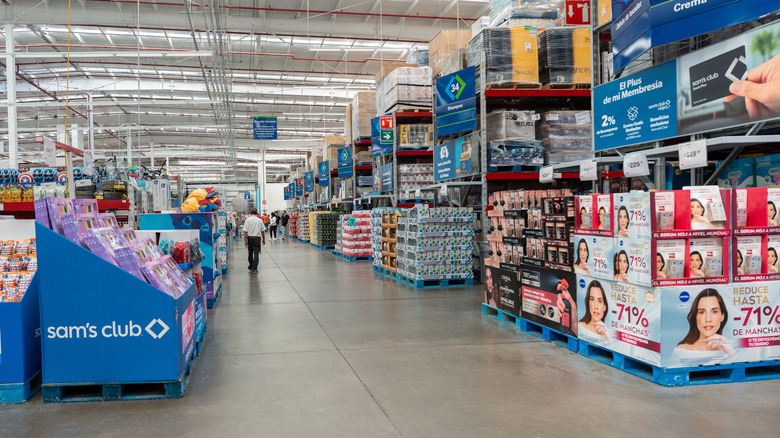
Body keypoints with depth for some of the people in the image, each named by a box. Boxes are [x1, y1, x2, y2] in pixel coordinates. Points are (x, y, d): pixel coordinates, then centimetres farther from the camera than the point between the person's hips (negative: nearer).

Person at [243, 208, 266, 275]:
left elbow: (245, 232, -8)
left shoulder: (247, 220, -4)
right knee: (256, 253, -3)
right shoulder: (260, 220, 0)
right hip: (257, 238, -1)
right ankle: (254, 269, -10)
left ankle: (251, 267, 31)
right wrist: (264, 240, 16)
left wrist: (245, 241, -4)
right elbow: (263, 231, 4)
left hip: (250, 238, 1)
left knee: (250, 253, 16)